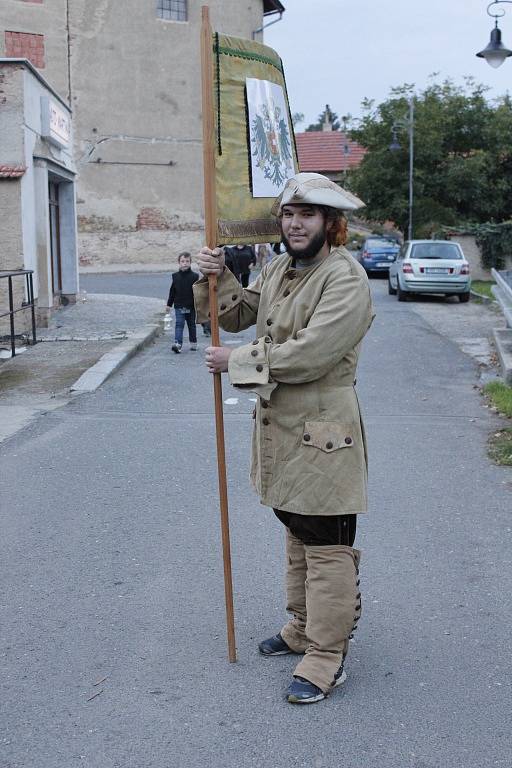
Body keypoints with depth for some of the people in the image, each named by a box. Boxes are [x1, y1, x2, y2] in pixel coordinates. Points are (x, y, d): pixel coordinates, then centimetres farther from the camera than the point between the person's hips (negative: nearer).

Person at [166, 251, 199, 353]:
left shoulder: (194, 276, -3)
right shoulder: (175, 276, 3)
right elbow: (172, 292, 8)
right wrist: (169, 304, 8)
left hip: (191, 306, 0)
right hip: (179, 306, 1)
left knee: (191, 325, 13)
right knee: (179, 324, -10)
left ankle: (193, 343, 27)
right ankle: (178, 344, -20)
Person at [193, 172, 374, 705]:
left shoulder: (346, 279, -18)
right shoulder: (277, 270, 11)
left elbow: (307, 354, -26)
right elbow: (234, 314, 19)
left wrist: (236, 361, -17)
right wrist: (216, 278, -2)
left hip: (322, 431, -9)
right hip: (279, 425, 9)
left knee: (328, 547, 0)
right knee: (296, 531, 22)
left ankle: (326, 658, 12)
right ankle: (302, 629, 39)